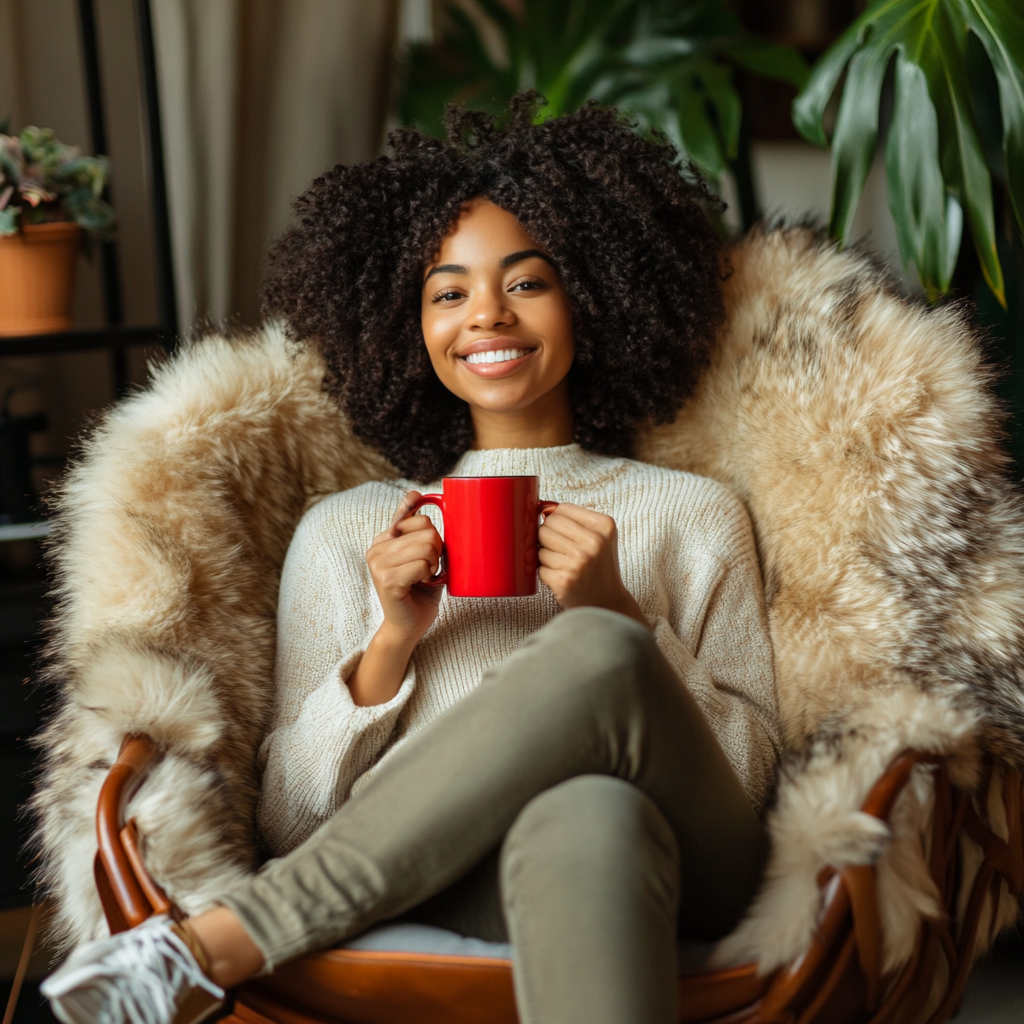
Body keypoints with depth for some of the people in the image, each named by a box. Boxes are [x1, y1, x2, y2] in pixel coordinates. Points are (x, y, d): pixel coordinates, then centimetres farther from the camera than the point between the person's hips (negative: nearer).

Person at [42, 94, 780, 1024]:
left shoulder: (695, 513, 21)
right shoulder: (345, 530, 20)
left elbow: (753, 768, 10)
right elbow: (289, 822, 13)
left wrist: (617, 616, -5)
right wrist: (392, 640, -3)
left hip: (682, 874, 2)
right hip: (447, 873, -1)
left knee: (601, 655, -33)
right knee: (577, 819, -39)